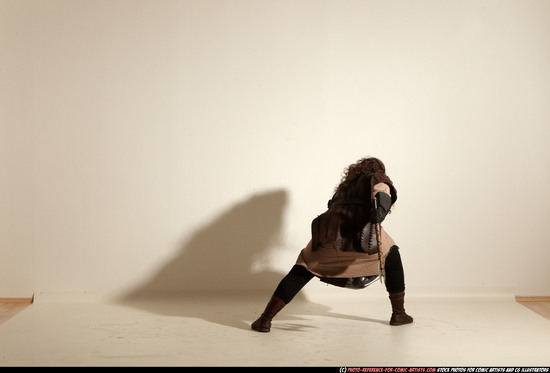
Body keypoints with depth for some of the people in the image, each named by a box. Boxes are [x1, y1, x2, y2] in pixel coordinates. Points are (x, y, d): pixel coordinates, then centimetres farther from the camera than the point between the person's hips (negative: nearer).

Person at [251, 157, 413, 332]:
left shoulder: (345, 185, 37)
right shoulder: (376, 178, 21)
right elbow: (380, 187, -4)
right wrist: (379, 207, -20)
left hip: (330, 231, 4)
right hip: (360, 231, -3)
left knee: (301, 272, 16)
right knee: (391, 256, 25)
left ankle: (265, 319, 7)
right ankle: (398, 314, 27)